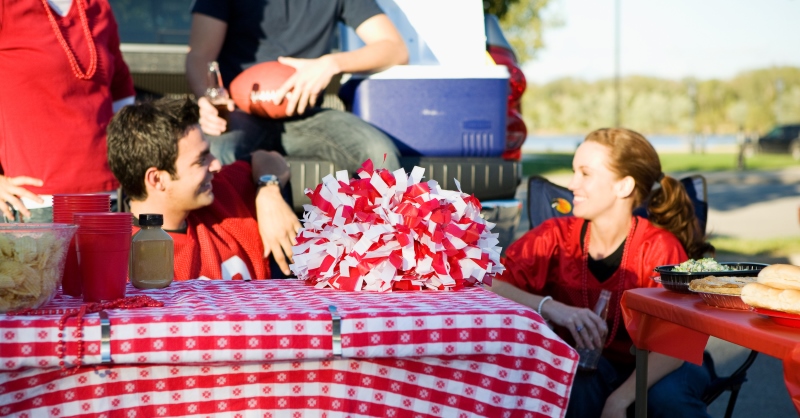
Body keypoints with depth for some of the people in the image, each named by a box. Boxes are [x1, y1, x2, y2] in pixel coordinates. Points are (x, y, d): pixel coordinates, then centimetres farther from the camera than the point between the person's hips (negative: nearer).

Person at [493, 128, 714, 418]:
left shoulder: (660, 247, -15)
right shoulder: (556, 236, -10)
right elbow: (488, 287, -22)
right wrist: (550, 308, -39)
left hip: (651, 369, 1)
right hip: (582, 368, -1)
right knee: (574, 389, -34)